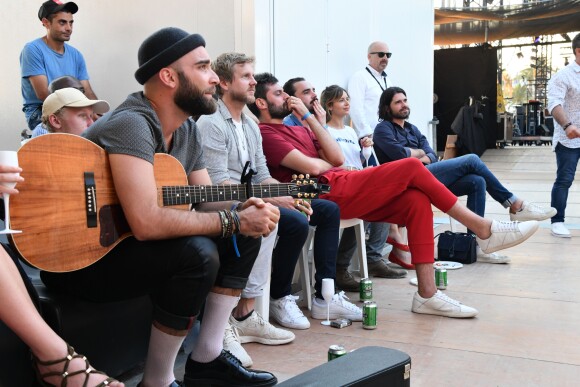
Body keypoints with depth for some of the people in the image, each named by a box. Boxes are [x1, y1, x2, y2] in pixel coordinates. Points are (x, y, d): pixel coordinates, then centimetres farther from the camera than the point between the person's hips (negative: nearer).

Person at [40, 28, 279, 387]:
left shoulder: (187, 129, 4)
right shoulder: (132, 124, -25)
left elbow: (205, 201, 9)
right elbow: (146, 223, -36)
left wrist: (243, 208, -14)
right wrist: (234, 220, -28)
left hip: (127, 241, 9)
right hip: (79, 257, -9)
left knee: (244, 238, 2)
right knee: (198, 254, -31)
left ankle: (208, 357, 7)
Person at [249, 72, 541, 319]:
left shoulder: (295, 130, 27)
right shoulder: (265, 134, -2)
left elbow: (338, 157, 13)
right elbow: (311, 167, -15)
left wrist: (308, 117, 14)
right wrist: (329, 164, 8)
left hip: (344, 194, 9)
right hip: (329, 194, -9)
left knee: (417, 200, -8)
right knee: (410, 167, -13)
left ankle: (427, 294, -8)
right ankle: (483, 229, -5)